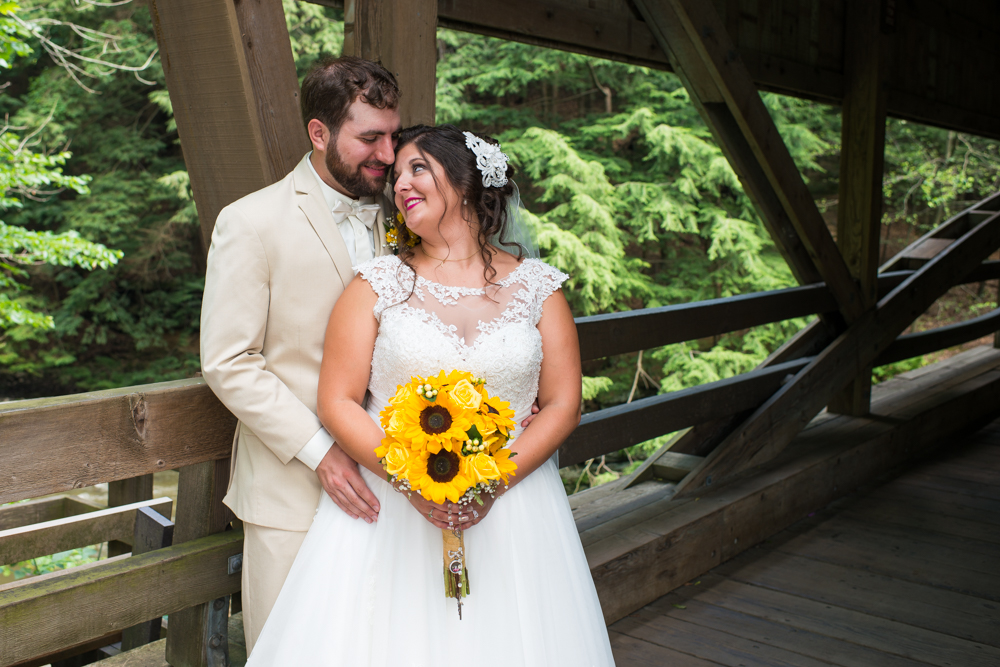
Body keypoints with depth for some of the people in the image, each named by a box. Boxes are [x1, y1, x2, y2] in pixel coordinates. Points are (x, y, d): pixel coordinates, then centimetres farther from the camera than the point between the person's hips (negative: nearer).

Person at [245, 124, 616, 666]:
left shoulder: (537, 287, 2)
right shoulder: (378, 285, 1)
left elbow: (562, 406, 1)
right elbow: (338, 402, -3)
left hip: (509, 508, 1)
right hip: (391, 508, 0)